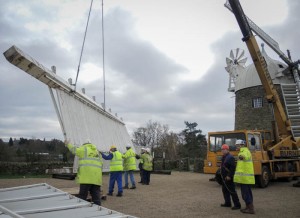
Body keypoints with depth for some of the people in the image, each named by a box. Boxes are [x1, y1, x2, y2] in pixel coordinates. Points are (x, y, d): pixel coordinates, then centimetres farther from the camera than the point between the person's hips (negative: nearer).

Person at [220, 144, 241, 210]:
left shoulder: (230, 157, -17)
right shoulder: (224, 157, 14)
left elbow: (233, 167, -24)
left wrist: (229, 176, -25)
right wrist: (222, 175, 20)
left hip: (228, 178, -10)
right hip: (224, 177, 10)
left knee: (232, 191, -6)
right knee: (225, 190, 15)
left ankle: (237, 205, 1)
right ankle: (227, 203, 24)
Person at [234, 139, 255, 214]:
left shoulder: (245, 151, -14)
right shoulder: (244, 151, 19)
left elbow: (245, 155, -40)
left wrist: (242, 156, -60)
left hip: (245, 177, -11)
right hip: (246, 177, 11)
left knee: (245, 193, -8)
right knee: (247, 192, 16)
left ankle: (251, 209, -5)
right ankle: (248, 207, 24)